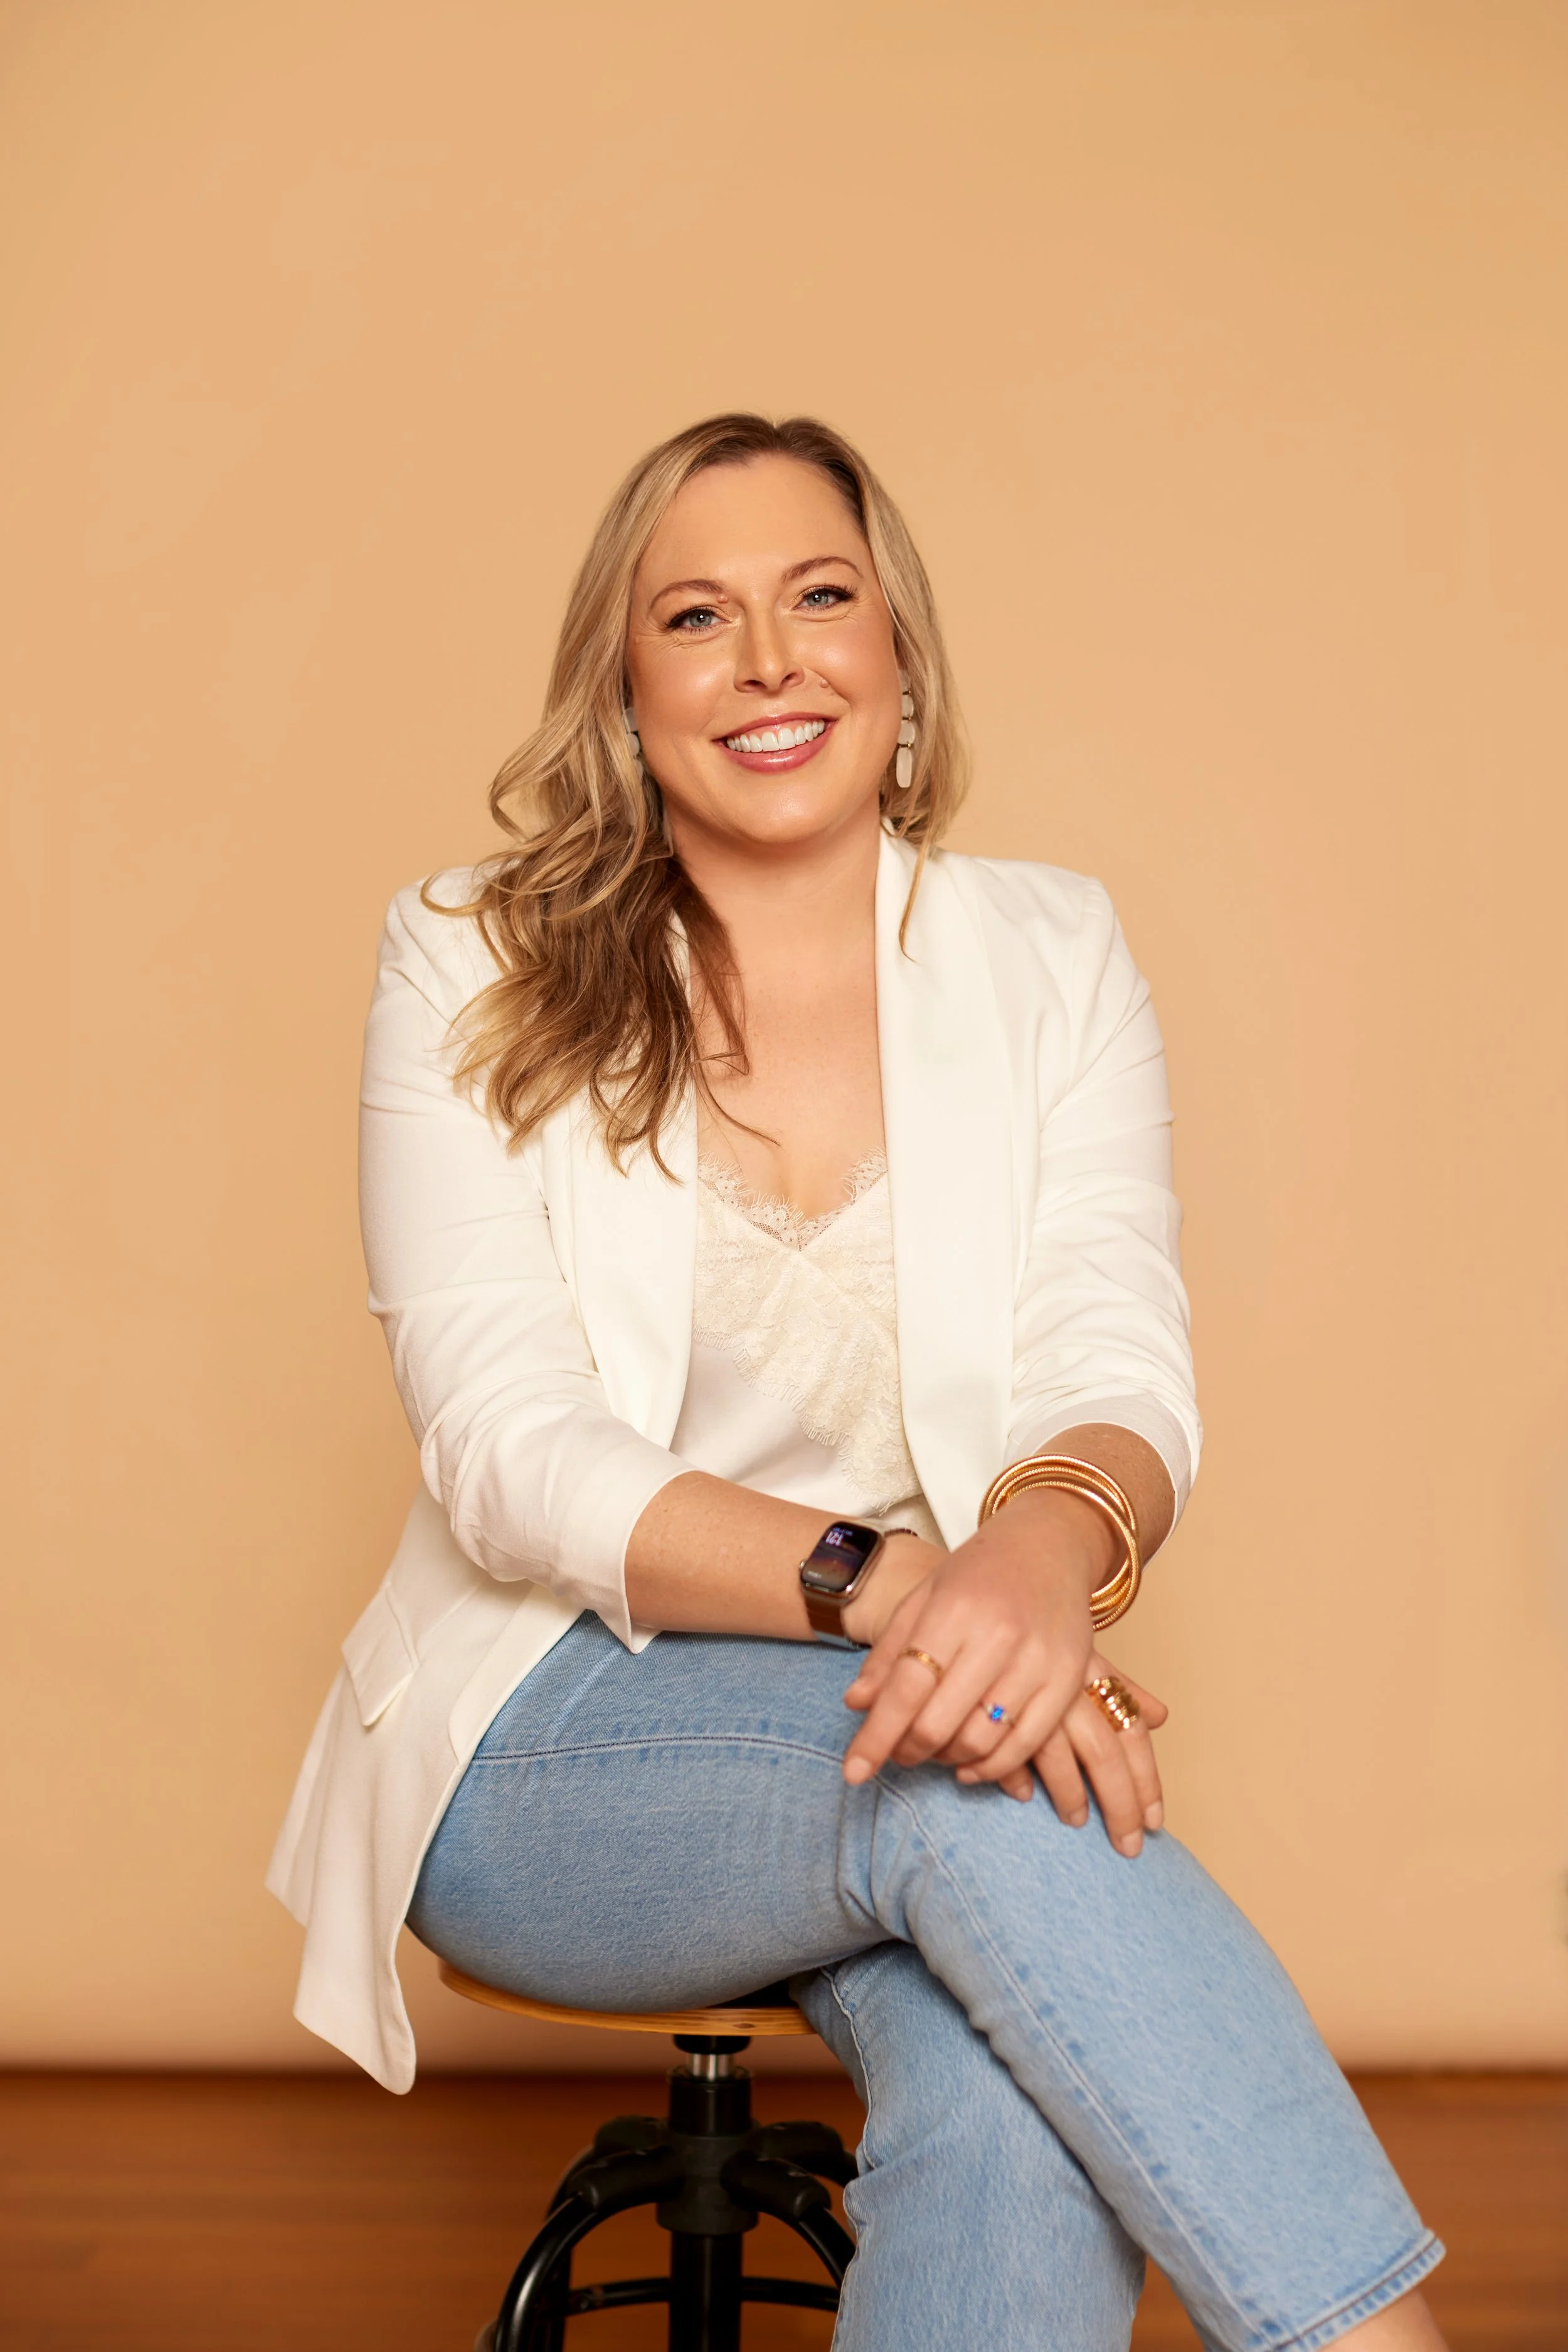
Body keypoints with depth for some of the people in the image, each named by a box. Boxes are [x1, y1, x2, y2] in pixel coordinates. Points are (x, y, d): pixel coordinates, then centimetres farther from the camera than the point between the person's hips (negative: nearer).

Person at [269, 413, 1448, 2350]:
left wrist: (1050, 1538, -32)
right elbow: (509, 1453, -11)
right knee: (974, 1788, -33)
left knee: (1025, 2112, -32)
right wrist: (884, 1580, -29)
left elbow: (1118, 1369, -6)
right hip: (553, 1737, -1)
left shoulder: (1050, 955, 5)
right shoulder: (477, 969, -1)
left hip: (941, 1687, 2)